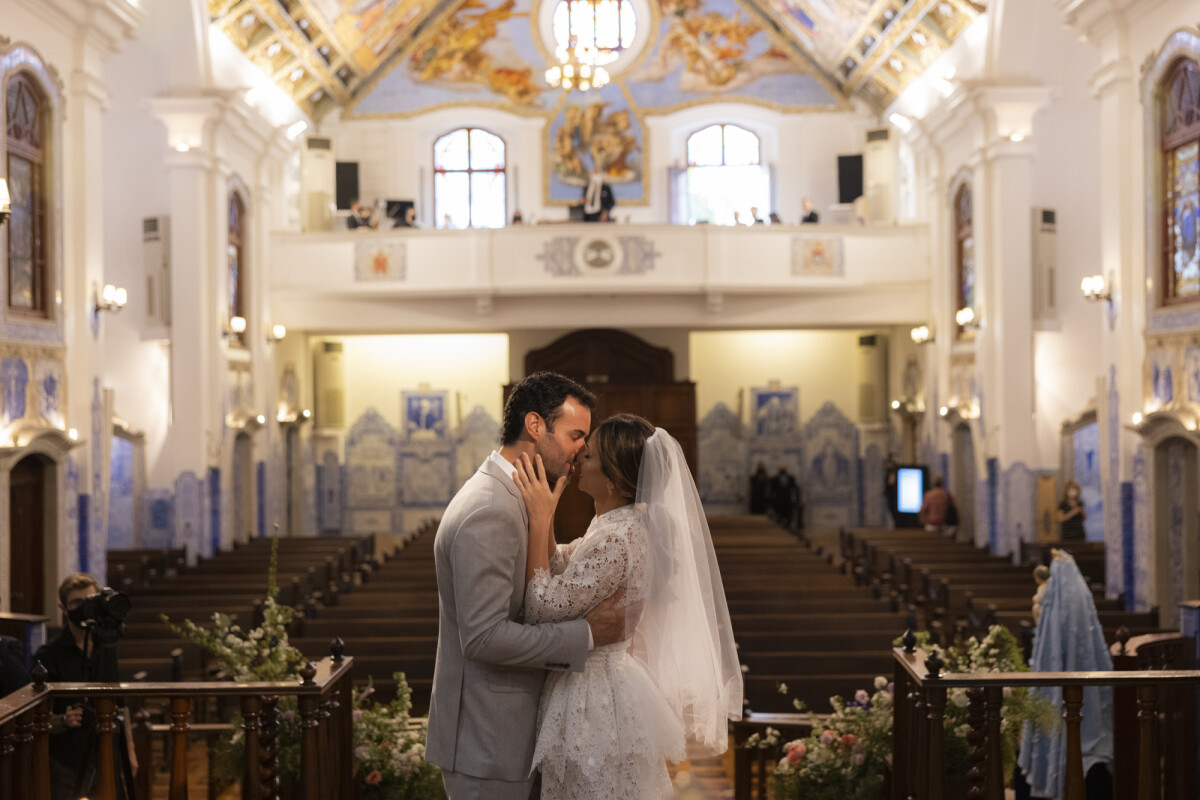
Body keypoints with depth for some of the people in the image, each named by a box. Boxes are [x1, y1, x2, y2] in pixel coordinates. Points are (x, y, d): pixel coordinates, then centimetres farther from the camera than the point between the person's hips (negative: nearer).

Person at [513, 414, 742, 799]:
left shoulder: (616, 540, -26)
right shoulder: (628, 524, 5)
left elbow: (542, 608, -24)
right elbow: (560, 566, 15)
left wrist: (540, 519, -21)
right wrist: (543, 511, 1)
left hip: (596, 705, -10)